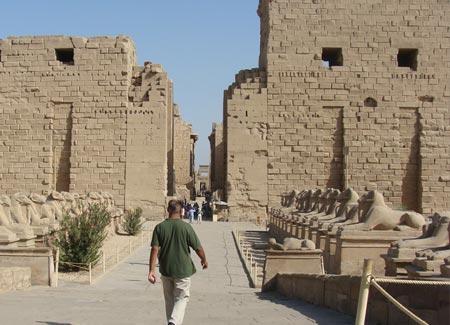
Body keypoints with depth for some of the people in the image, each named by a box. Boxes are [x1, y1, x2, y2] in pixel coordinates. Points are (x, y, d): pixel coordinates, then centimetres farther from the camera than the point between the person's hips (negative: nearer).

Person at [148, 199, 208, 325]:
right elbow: (198, 248, -7)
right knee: (182, 298, 6)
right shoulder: (186, 227, -12)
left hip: (166, 270, 3)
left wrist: (152, 270, -10)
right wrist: (204, 260, 12)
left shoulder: (159, 227, -5)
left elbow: (155, 249, -11)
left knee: (169, 300, 18)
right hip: (183, 270, -3)